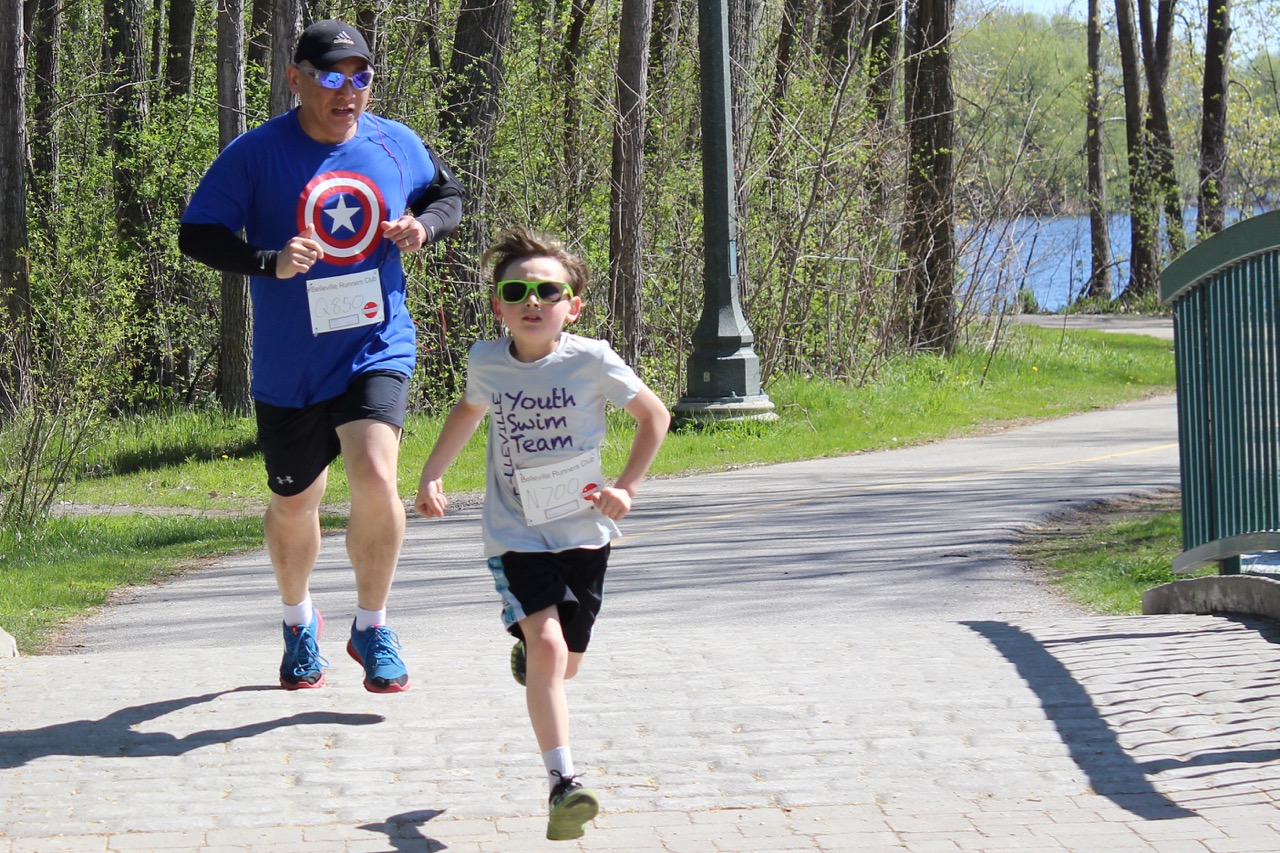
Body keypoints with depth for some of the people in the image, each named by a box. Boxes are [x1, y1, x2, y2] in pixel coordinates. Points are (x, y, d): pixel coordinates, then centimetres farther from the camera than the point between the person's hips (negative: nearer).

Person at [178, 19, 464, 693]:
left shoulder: (396, 144, 0)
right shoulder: (256, 154, -10)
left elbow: (447, 195, 18)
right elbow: (196, 235, -8)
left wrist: (424, 225, -6)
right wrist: (268, 261, -24)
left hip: (377, 349, 0)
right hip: (289, 366, 0)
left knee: (375, 475, -22)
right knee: (293, 504, 13)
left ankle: (372, 628, 0)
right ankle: (298, 620, 44)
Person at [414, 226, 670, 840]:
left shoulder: (591, 361, -12)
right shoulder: (486, 362, -4)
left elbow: (654, 416, 2)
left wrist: (625, 487, -5)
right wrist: (432, 474, 16)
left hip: (583, 532, 1)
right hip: (515, 535, 0)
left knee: (564, 665, 13)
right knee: (546, 644, -22)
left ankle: (527, 648, 51)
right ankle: (563, 782, -23)